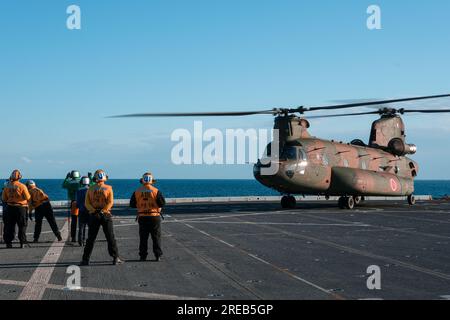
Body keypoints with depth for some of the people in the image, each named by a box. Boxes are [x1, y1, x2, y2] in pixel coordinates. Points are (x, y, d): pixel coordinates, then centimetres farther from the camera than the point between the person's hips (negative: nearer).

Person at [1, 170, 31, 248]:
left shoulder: (7, 186, 0)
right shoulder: (22, 186, -12)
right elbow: (28, 198, -10)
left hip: (10, 207, 3)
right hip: (21, 207, -3)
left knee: (9, 226, 10)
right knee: (22, 226, 6)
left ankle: (8, 242, 8)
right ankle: (22, 242, 5)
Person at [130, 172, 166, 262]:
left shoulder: (137, 192, -1)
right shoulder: (156, 191, -8)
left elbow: (132, 204, 3)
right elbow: (162, 203, -12)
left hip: (142, 217, 2)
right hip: (154, 216, -2)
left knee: (143, 238, 9)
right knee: (156, 237, 6)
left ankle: (143, 256, 9)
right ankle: (158, 256, 5)